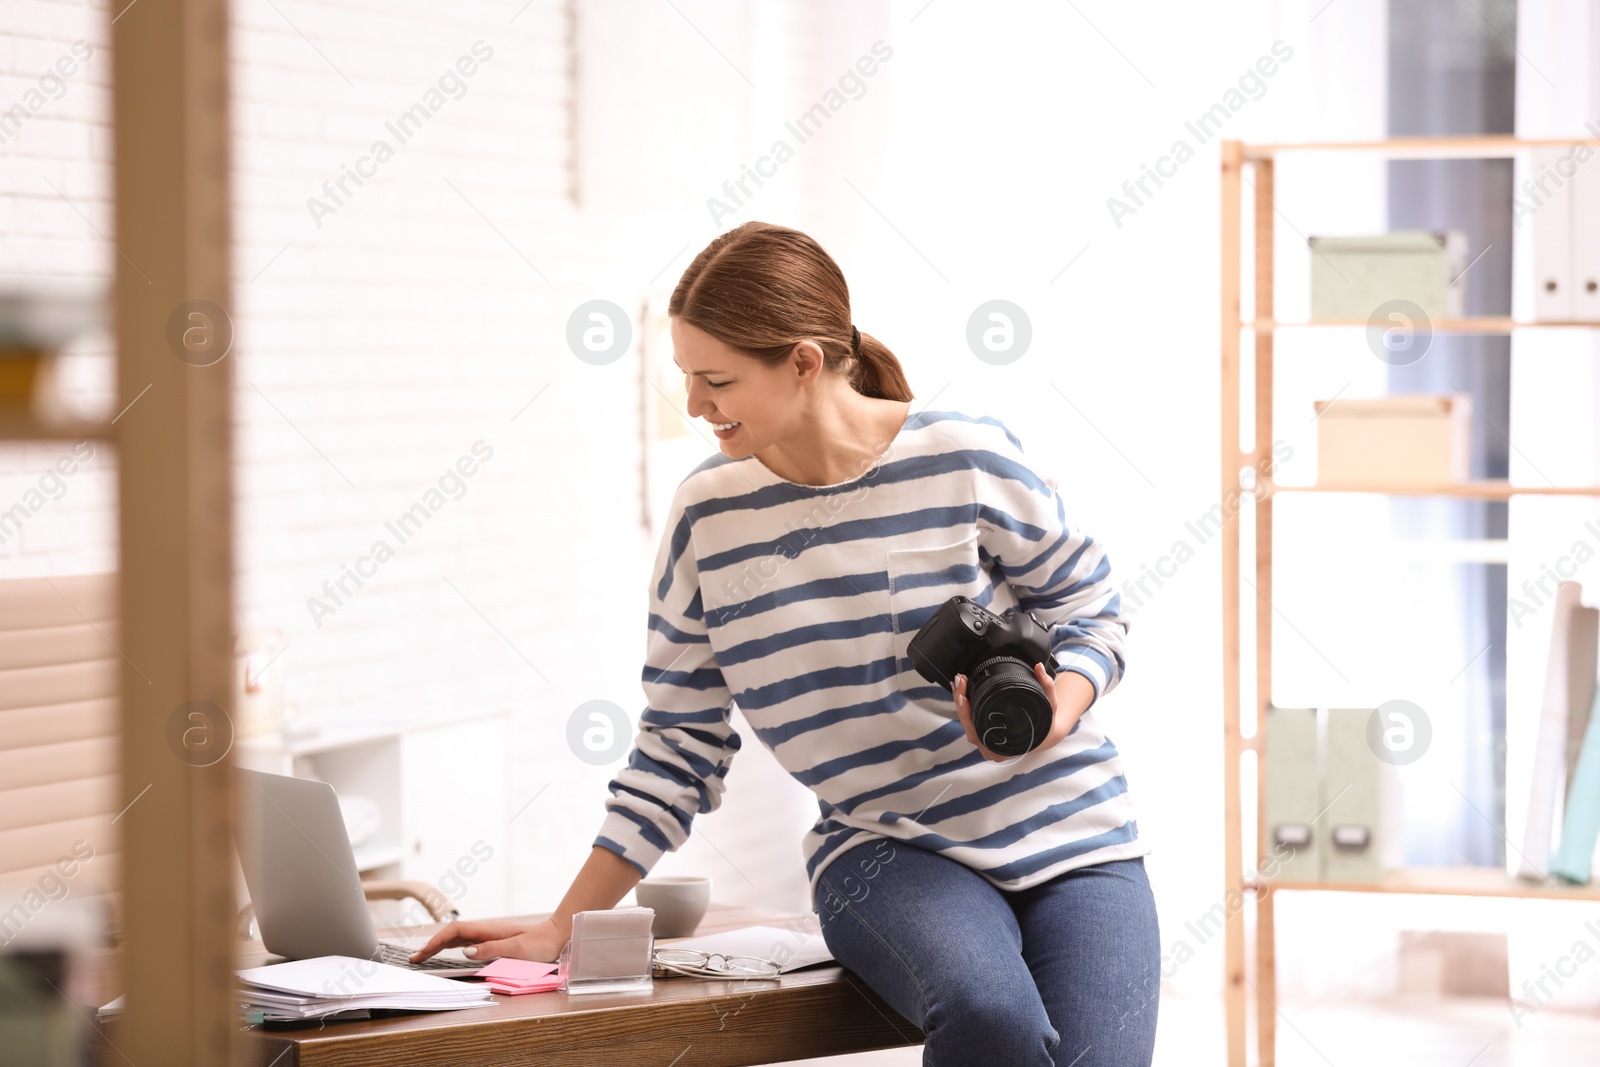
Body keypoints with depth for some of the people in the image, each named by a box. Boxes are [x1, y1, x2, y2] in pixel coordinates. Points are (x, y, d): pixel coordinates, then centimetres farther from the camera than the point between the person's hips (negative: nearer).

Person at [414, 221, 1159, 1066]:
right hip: (883, 847, 0)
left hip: (1066, 837, 0)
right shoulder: (708, 513, 1)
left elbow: (1091, 615, 6)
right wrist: (564, 929, 5)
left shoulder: (966, 460, -7)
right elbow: (679, 743, 8)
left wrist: (1049, 713, -17)